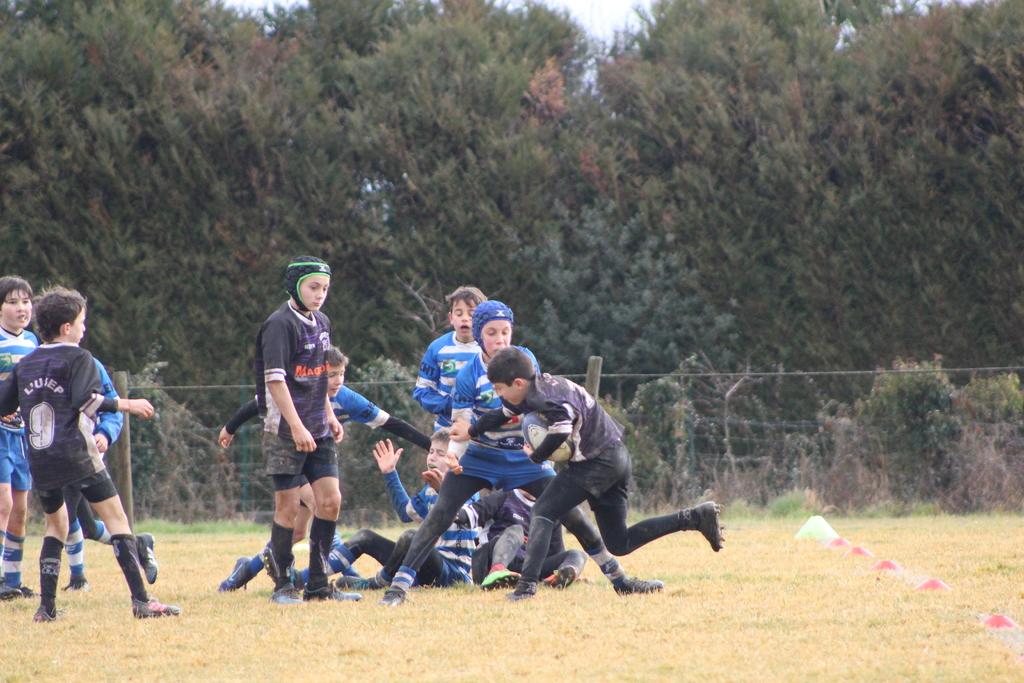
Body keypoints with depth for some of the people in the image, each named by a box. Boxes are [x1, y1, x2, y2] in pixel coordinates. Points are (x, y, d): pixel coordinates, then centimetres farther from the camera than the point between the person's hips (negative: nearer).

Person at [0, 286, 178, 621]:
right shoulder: (78, 358, -2)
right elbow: (85, 399, -17)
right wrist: (127, 404, -9)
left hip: (39, 462, 6)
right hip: (75, 454, -6)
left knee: (55, 523, 22)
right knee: (115, 516, -5)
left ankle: (46, 606, 12)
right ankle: (141, 599, -17)